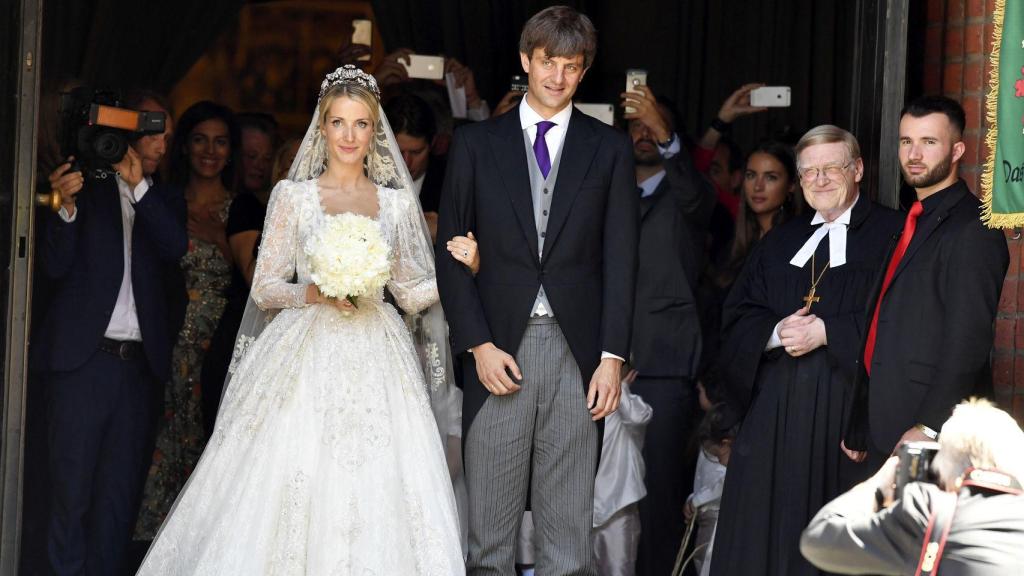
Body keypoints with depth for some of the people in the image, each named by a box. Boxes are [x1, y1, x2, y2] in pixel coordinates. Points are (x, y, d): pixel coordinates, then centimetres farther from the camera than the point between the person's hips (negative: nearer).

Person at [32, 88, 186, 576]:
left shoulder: (165, 199, 14)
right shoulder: (84, 185, 3)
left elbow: (175, 250, -5)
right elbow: (54, 267, -3)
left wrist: (140, 187, -15)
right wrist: (67, 207, -20)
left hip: (139, 364, 3)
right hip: (83, 357, -3)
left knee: (120, 491, 7)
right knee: (71, 487, 0)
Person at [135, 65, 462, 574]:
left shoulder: (397, 202, 10)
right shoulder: (293, 195, 4)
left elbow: (410, 291, 13)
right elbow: (265, 287, 4)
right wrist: (316, 293, -14)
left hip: (375, 360, 2)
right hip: (306, 356, -2)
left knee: (376, 490, -6)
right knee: (291, 489, -10)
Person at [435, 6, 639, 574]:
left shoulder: (610, 149, 8)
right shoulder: (475, 143, 8)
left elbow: (620, 259, 5)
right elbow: (450, 252, 5)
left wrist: (612, 356, -3)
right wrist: (478, 345, -5)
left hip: (576, 350, 0)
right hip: (498, 347, 0)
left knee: (570, 528, 2)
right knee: (488, 530, 2)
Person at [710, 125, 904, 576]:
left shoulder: (890, 233, 2)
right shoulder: (779, 242, 19)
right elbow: (737, 314, 13)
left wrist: (827, 331, -14)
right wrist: (776, 332, -7)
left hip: (851, 401, -5)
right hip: (776, 405, 5)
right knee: (766, 527, 2)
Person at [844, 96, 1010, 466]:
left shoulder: (971, 228, -12)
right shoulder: (912, 223, 16)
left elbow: (969, 340, -19)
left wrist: (927, 428, -22)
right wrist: (859, 429, 12)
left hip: (935, 438, -8)